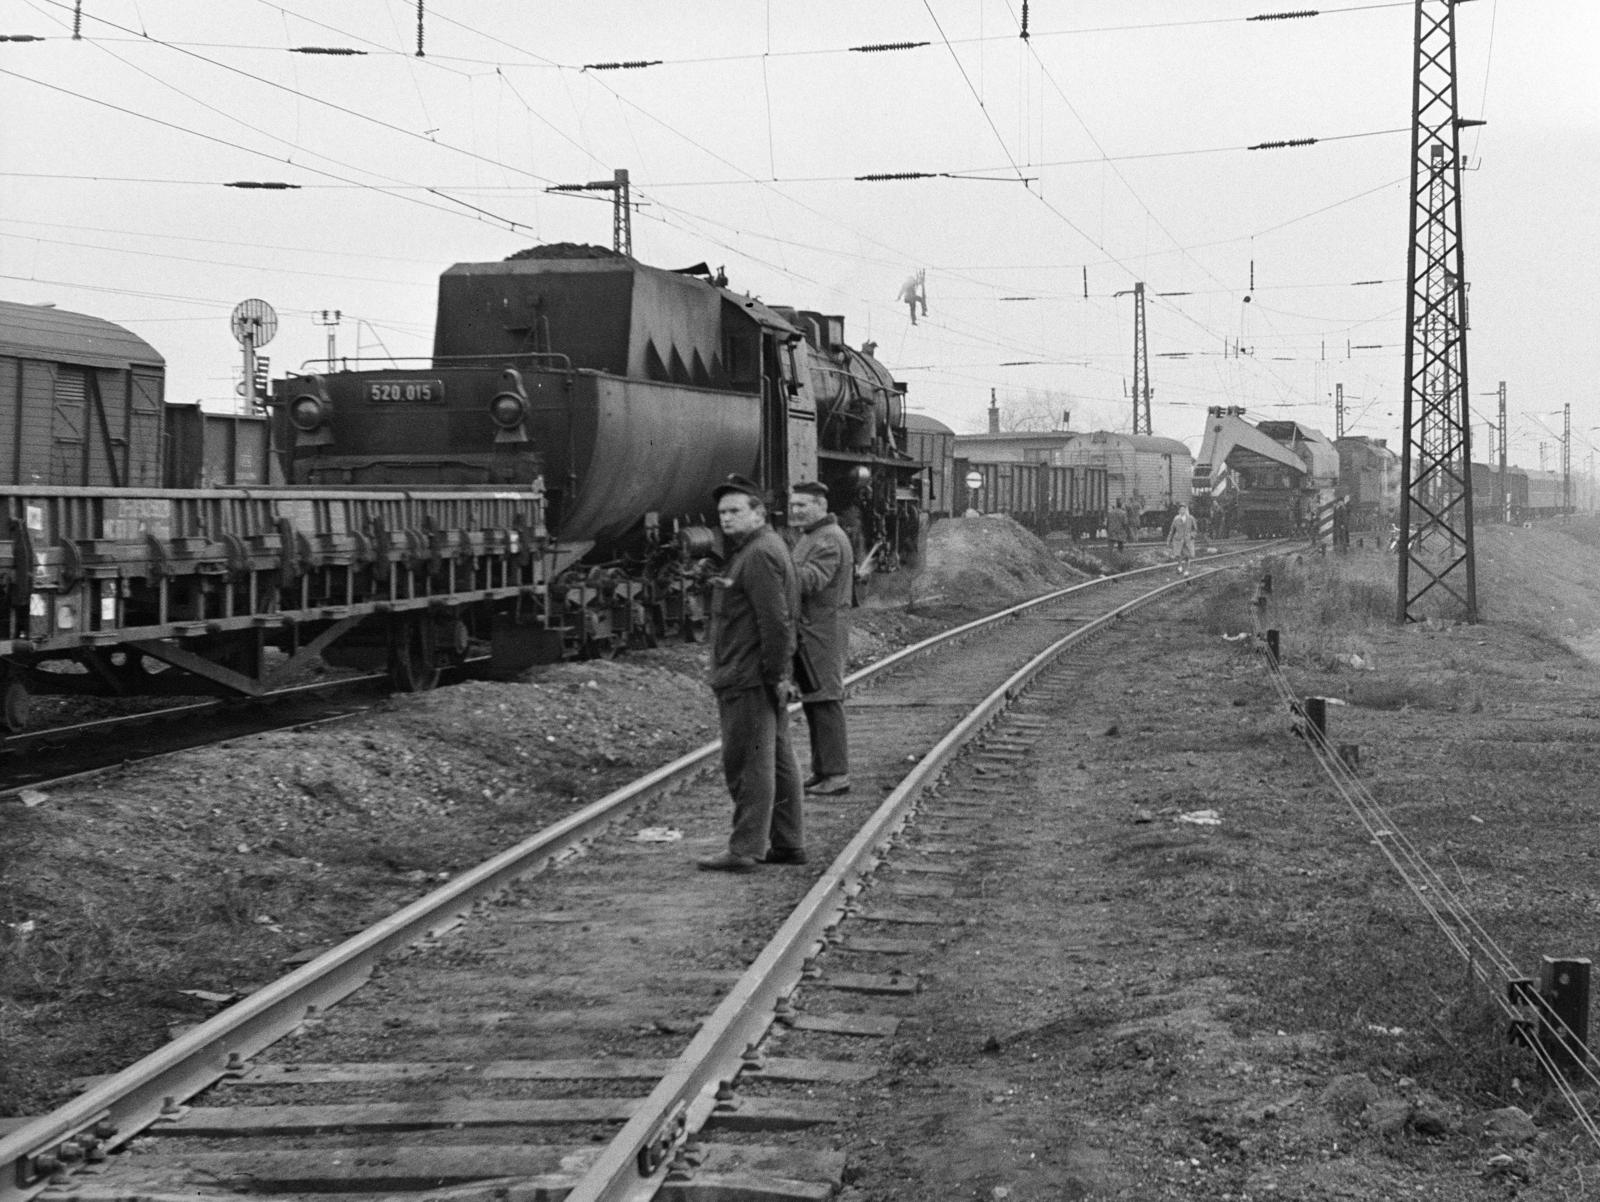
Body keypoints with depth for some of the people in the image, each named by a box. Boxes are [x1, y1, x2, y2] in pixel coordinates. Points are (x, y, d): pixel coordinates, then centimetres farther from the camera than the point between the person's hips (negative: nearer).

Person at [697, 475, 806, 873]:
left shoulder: (759, 555, -16)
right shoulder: (758, 550, 19)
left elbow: (776, 621, -23)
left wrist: (776, 674, -23)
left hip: (750, 680, -11)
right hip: (759, 677, 11)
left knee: (747, 763, -8)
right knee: (776, 761, 14)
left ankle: (745, 849, -6)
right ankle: (788, 844, 20)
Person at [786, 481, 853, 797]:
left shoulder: (830, 540, -14)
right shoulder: (807, 536, 20)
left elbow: (810, 581, -27)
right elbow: (798, 580, 18)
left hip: (822, 635, -10)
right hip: (807, 634, 10)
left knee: (826, 703, -9)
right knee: (813, 703, 13)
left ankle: (837, 774, -8)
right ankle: (821, 770, 19)